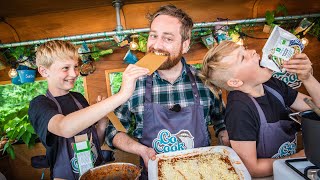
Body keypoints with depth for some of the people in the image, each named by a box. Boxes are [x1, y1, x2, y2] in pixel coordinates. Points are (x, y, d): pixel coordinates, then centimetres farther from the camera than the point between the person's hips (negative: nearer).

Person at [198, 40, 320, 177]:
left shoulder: (272, 84, -4)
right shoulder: (239, 109, -26)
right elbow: (250, 168, -21)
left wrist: (307, 78, -13)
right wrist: (299, 158, -13)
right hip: (266, 175, -8)